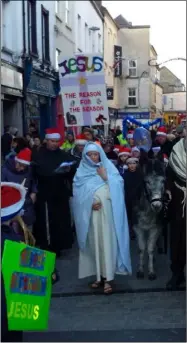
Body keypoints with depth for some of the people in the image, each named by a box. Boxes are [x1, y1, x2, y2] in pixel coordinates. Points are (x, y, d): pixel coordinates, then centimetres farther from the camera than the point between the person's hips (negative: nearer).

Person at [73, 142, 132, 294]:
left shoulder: (108, 167, 10)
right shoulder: (81, 172, 11)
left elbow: (119, 185, 1)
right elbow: (78, 192, 2)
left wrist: (106, 177, -9)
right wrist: (90, 203, -12)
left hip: (107, 212, -1)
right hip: (90, 213, 2)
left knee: (107, 242, -7)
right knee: (95, 243, 3)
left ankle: (108, 278, -8)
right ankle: (100, 276, 11)